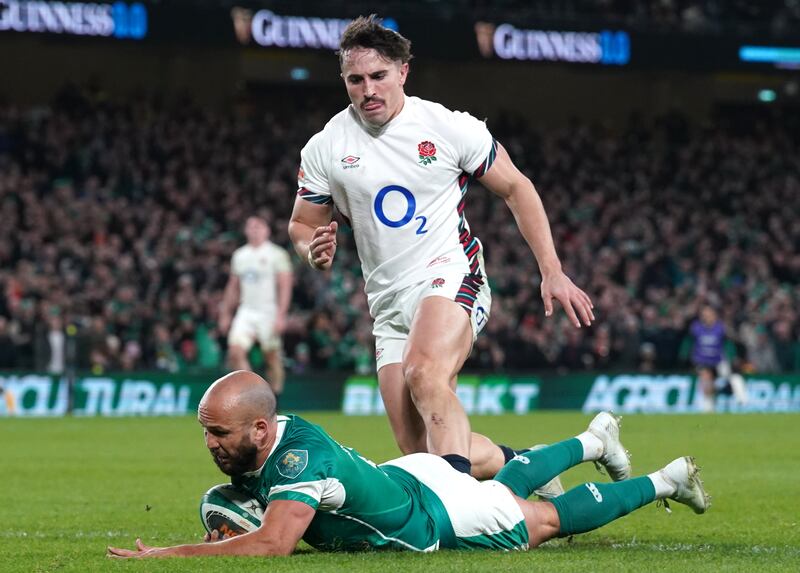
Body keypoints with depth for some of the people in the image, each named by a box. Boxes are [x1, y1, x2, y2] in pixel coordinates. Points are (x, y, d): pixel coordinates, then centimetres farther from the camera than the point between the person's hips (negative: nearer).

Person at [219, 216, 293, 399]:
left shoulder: (277, 254, -4)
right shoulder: (239, 255, 12)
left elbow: (285, 286, -9)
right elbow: (233, 287, 20)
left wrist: (281, 315, -17)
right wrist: (225, 313, 16)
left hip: (268, 313, -4)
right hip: (246, 312, 4)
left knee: (273, 359, 0)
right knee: (235, 351, -15)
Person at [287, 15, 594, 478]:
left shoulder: (452, 128, -4)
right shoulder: (325, 148, 2)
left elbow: (516, 188, 6)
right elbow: (301, 224, 14)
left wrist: (552, 271, 1)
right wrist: (313, 251, -12)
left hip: (451, 274, -4)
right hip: (389, 301, 4)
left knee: (425, 375, -36)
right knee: (418, 449, -5)